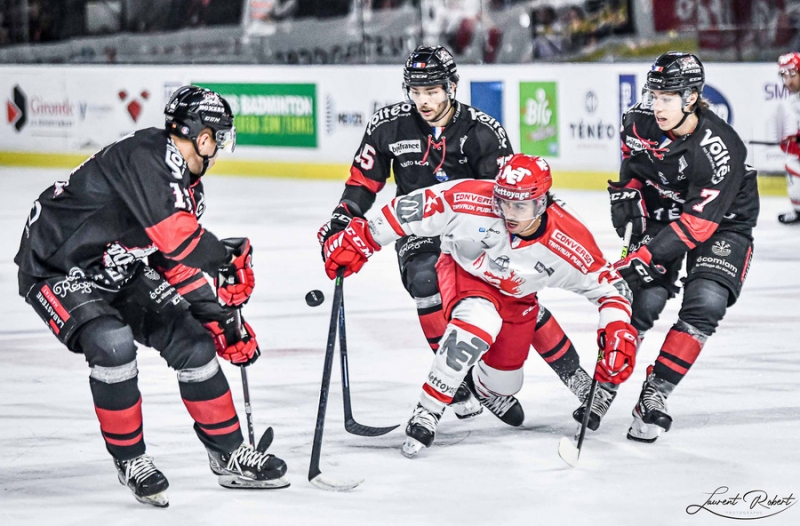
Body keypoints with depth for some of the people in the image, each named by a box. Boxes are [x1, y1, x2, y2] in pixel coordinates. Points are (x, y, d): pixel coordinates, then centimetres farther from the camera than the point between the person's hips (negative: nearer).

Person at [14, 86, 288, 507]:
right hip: (56, 269, -9)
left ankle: (229, 456, 14)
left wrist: (224, 318, 3)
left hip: (118, 274, 9)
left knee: (192, 339, 1)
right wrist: (231, 258, -22)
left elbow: (182, 263, 10)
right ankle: (129, 460, -11)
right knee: (113, 344, -31)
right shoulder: (145, 154, -26)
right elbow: (173, 234, -36)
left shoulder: (187, 185, 4)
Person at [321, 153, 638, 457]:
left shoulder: (568, 243, -30)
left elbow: (607, 284, -20)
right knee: (479, 321, -36)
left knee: (504, 384, 11)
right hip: (464, 271, -3)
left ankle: (484, 387, 52)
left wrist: (618, 333, -35)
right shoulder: (473, 201, -35)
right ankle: (426, 414, -25)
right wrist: (362, 239, -27)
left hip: (516, 297, 3)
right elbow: (418, 207, -27)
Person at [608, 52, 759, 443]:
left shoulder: (720, 149, -33)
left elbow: (699, 221, -33)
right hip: (661, 212, 4)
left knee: (705, 304, -22)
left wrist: (649, 255, -37)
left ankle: (653, 394, -14)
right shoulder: (640, 122, -16)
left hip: (722, 222, -4)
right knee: (644, 298, -12)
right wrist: (626, 191, -1)